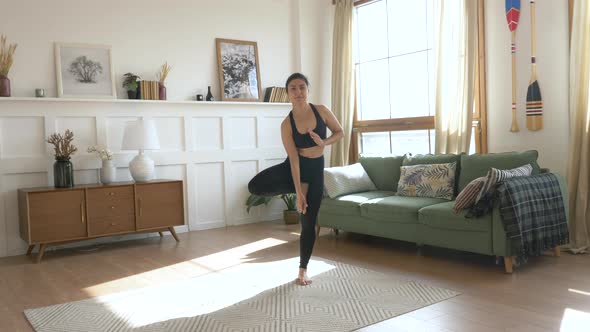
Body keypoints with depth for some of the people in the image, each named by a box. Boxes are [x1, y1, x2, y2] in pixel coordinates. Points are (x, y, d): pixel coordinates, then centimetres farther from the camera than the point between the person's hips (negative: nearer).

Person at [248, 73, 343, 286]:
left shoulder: (321, 111, -10)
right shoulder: (287, 124, -14)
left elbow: (340, 132, 3)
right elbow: (293, 159, -18)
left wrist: (324, 142, -19)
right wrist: (299, 191, -22)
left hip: (315, 169, 0)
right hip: (293, 167, 0)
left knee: (308, 223, 2)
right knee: (255, 186, -26)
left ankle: (303, 270, 18)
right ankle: (301, 187, -3)